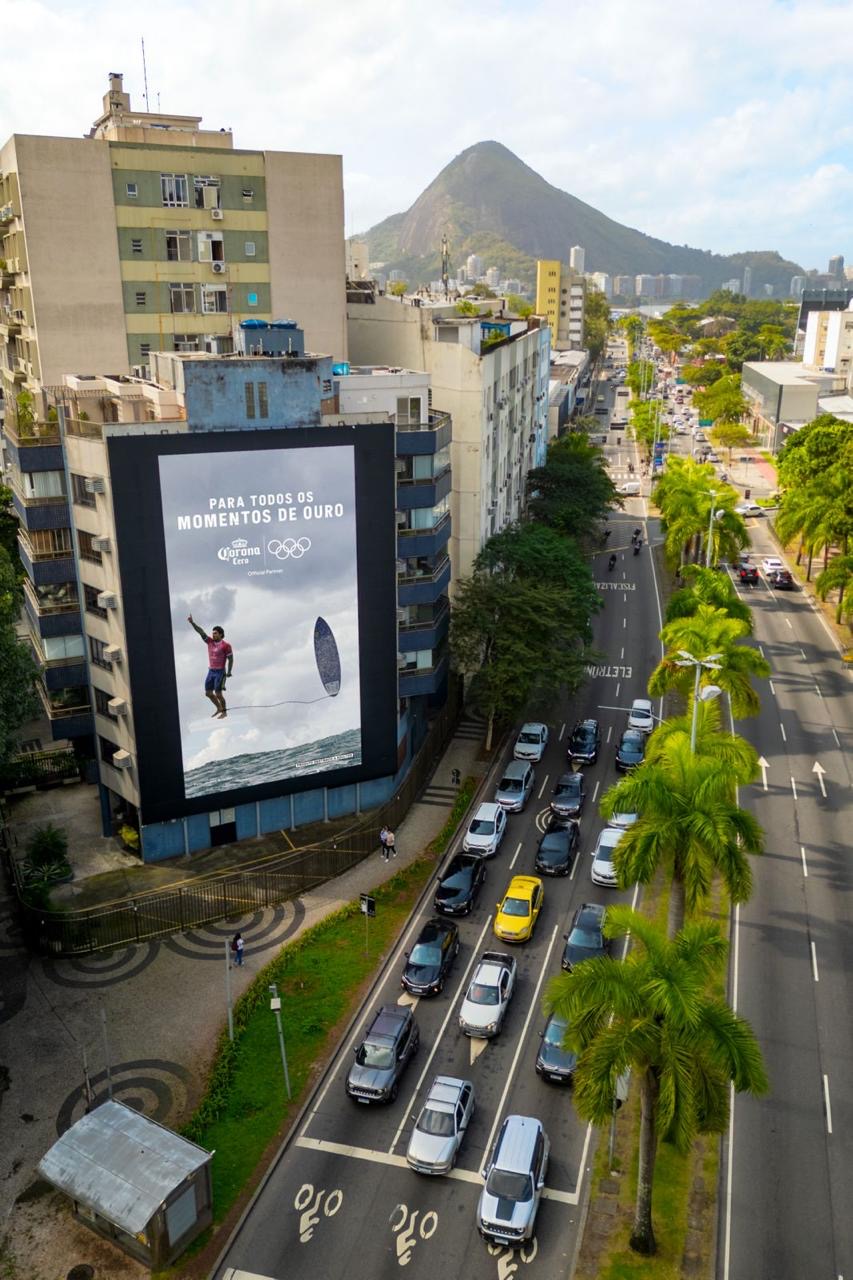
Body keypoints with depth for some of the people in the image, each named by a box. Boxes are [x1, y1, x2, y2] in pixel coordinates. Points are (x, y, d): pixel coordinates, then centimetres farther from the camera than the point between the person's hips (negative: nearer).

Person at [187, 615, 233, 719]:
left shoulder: (226, 645, -12)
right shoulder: (210, 641, 3)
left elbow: (230, 659, -10)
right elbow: (201, 631, -5)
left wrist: (229, 672, -20)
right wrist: (192, 622, -17)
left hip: (220, 672, -6)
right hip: (211, 672, 6)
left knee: (218, 694, -7)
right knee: (208, 693, 9)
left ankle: (224, 712, 12)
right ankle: (219, 708, 29)